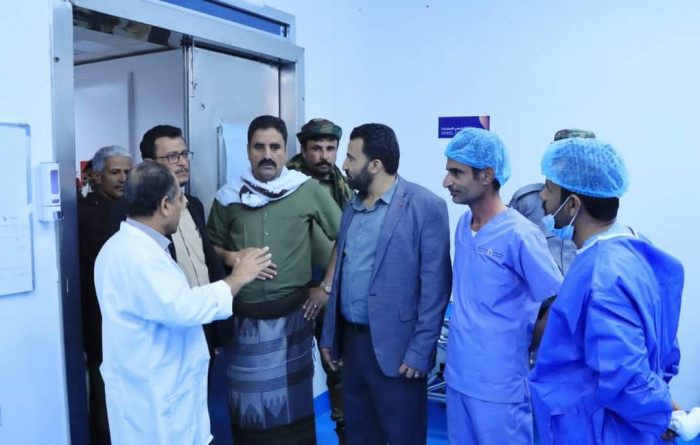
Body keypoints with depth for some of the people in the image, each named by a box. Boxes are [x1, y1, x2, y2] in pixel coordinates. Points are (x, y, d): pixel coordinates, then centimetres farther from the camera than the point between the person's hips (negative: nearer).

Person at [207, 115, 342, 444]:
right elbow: (210, 246, 11)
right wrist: (228, 257, -10)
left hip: (292, 315, -1)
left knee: (293, 400, 13)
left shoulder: (308, 190, -4)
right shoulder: (228, 197, 1)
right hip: (244, 318, 1)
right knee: (248, 400, 12)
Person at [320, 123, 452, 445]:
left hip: (395, 348, -6)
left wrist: (419, 351, -16)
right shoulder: (352, 207, 11)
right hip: (351, 341, 7)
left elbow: (435, 286, -14)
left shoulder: (426, 207, -11)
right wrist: (329, 335, 13)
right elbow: (339, 275, 13)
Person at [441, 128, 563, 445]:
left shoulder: (520, 235, -18)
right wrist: (458, 349, 11)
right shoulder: (463, 224, 4)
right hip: (457, 376, 7)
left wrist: (520, 344, -4)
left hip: (498, 386, -7)